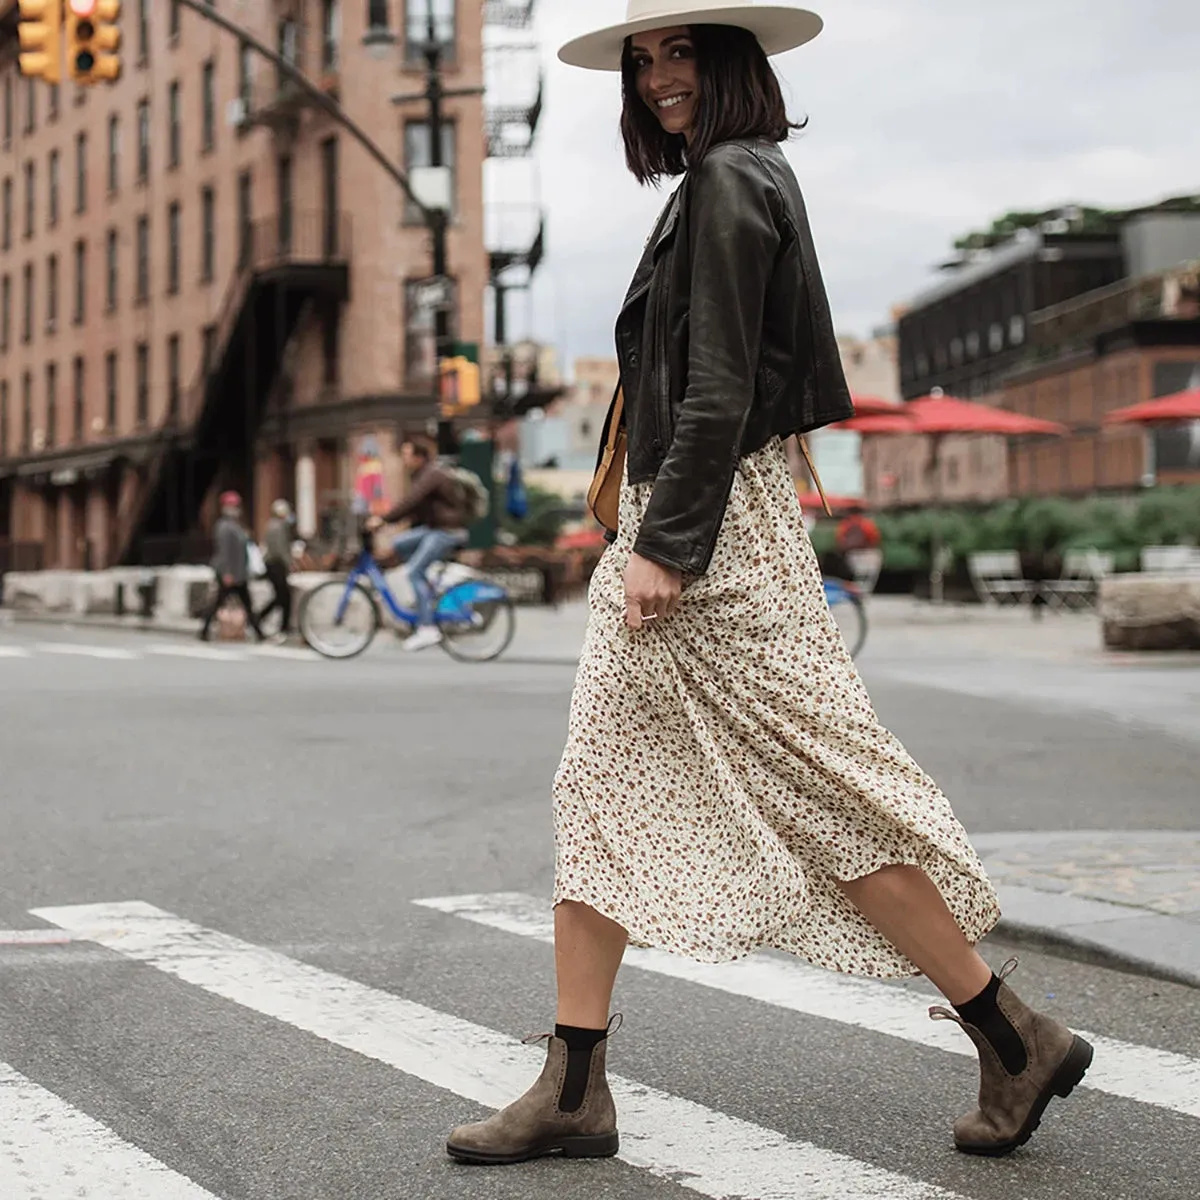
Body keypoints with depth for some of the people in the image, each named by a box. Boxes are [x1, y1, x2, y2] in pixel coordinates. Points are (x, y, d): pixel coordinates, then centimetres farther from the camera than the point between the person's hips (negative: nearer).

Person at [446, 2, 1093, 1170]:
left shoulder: (728, 184, -12)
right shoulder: (732, 181, 19)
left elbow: (719, 391, -19)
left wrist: (666, 543, -20)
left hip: (715, 531, -10)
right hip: (672, 530, 10)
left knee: (813, 791, -5)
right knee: (600, 795, 7)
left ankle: (1016, 1040, 6)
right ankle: (572, 1089, 11)